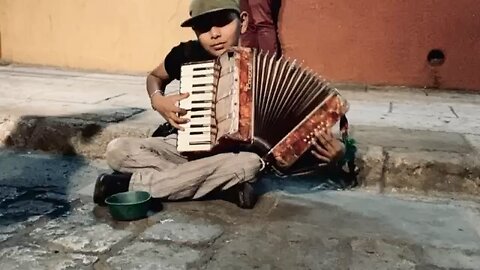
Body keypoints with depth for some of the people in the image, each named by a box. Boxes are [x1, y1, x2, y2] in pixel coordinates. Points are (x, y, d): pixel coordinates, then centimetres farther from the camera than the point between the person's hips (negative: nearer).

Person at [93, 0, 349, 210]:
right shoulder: (186, 54, -8)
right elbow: (154, 76, 14)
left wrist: (329, 144, -28)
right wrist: (158, 99, -9)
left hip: (231, 154, -1)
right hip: (183, 146, 2)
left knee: (250, 163, -37)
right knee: (117, 150, -20)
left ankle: (132, 184, -26)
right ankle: (224, 185, -22)